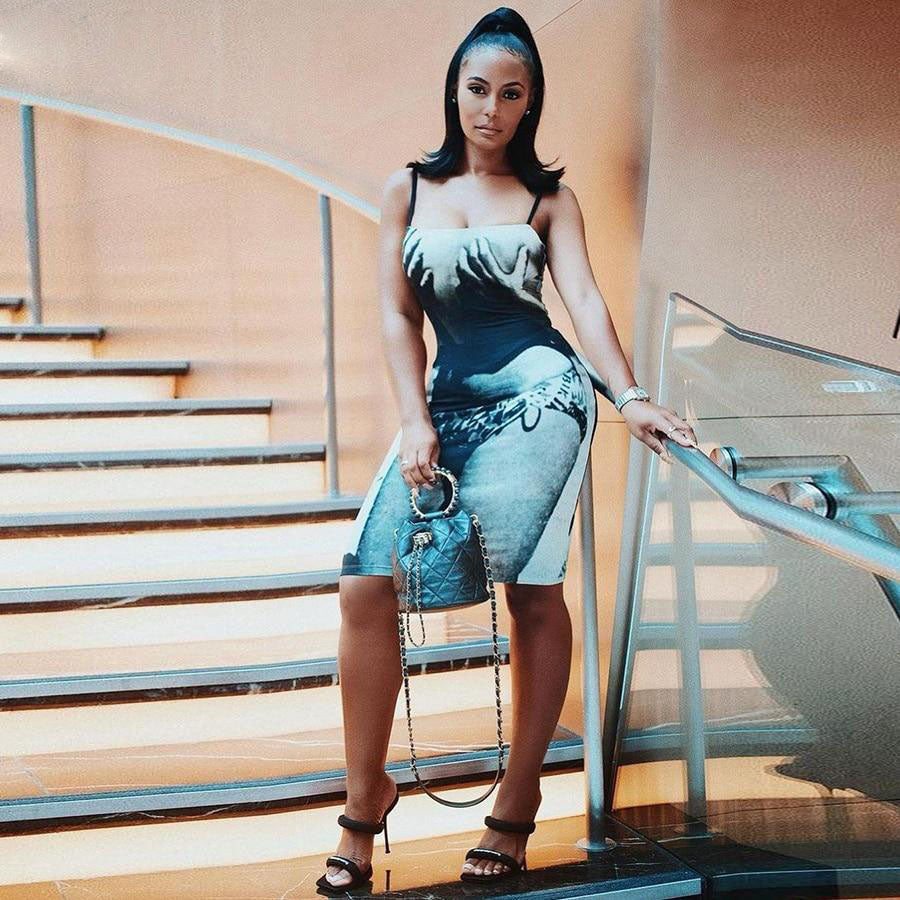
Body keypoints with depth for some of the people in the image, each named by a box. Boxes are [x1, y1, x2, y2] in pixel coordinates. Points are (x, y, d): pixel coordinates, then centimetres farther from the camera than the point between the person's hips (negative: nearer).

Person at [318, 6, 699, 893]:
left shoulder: (548, 198, 10)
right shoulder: (408, 188, 13)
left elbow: (583, 297, -1)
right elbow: (397, 314, 8)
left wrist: (631, 398, -16)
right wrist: (415, 421, -4)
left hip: (538, 395, -2)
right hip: (448, 403, 2)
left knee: (533, 592, -6)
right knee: (365, 586, -9)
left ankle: (518, 801, 5)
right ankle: (365, 795, 2)